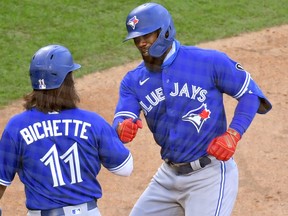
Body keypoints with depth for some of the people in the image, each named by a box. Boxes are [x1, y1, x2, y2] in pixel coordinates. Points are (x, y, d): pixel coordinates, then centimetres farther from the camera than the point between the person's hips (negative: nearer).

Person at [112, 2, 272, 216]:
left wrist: (232, 135, -17)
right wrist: (122, 127, -36)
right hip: (169, 175, 6)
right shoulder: (134, 80, 2)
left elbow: (249, 92, -4)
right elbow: (121, 120, -11)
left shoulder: (209, 61, -12)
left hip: (210, 175, -6)